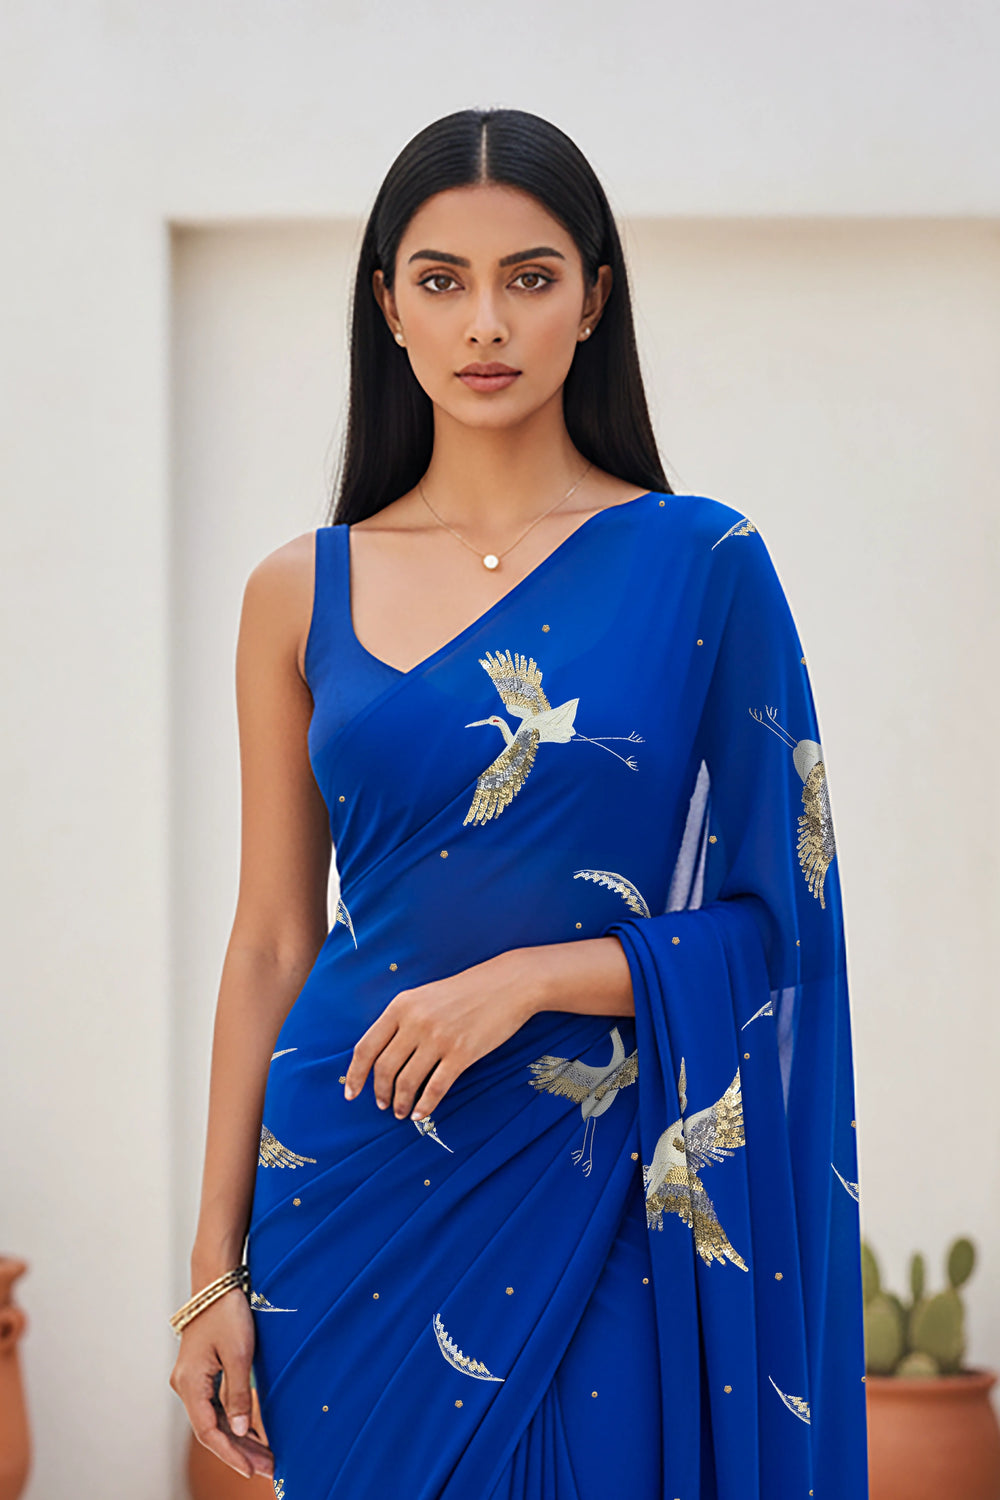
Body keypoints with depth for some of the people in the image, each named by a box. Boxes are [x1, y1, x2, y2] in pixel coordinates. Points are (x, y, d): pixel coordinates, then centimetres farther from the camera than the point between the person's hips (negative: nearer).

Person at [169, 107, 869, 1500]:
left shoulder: (702, 564, -2)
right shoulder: (304, 592, 4)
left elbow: (776, 920, -2)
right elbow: (272, 943, 6)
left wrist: (529, 978, -16)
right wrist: (215, 1269, 4)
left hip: (599, 1197, -2)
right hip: (355, 1199, 2)